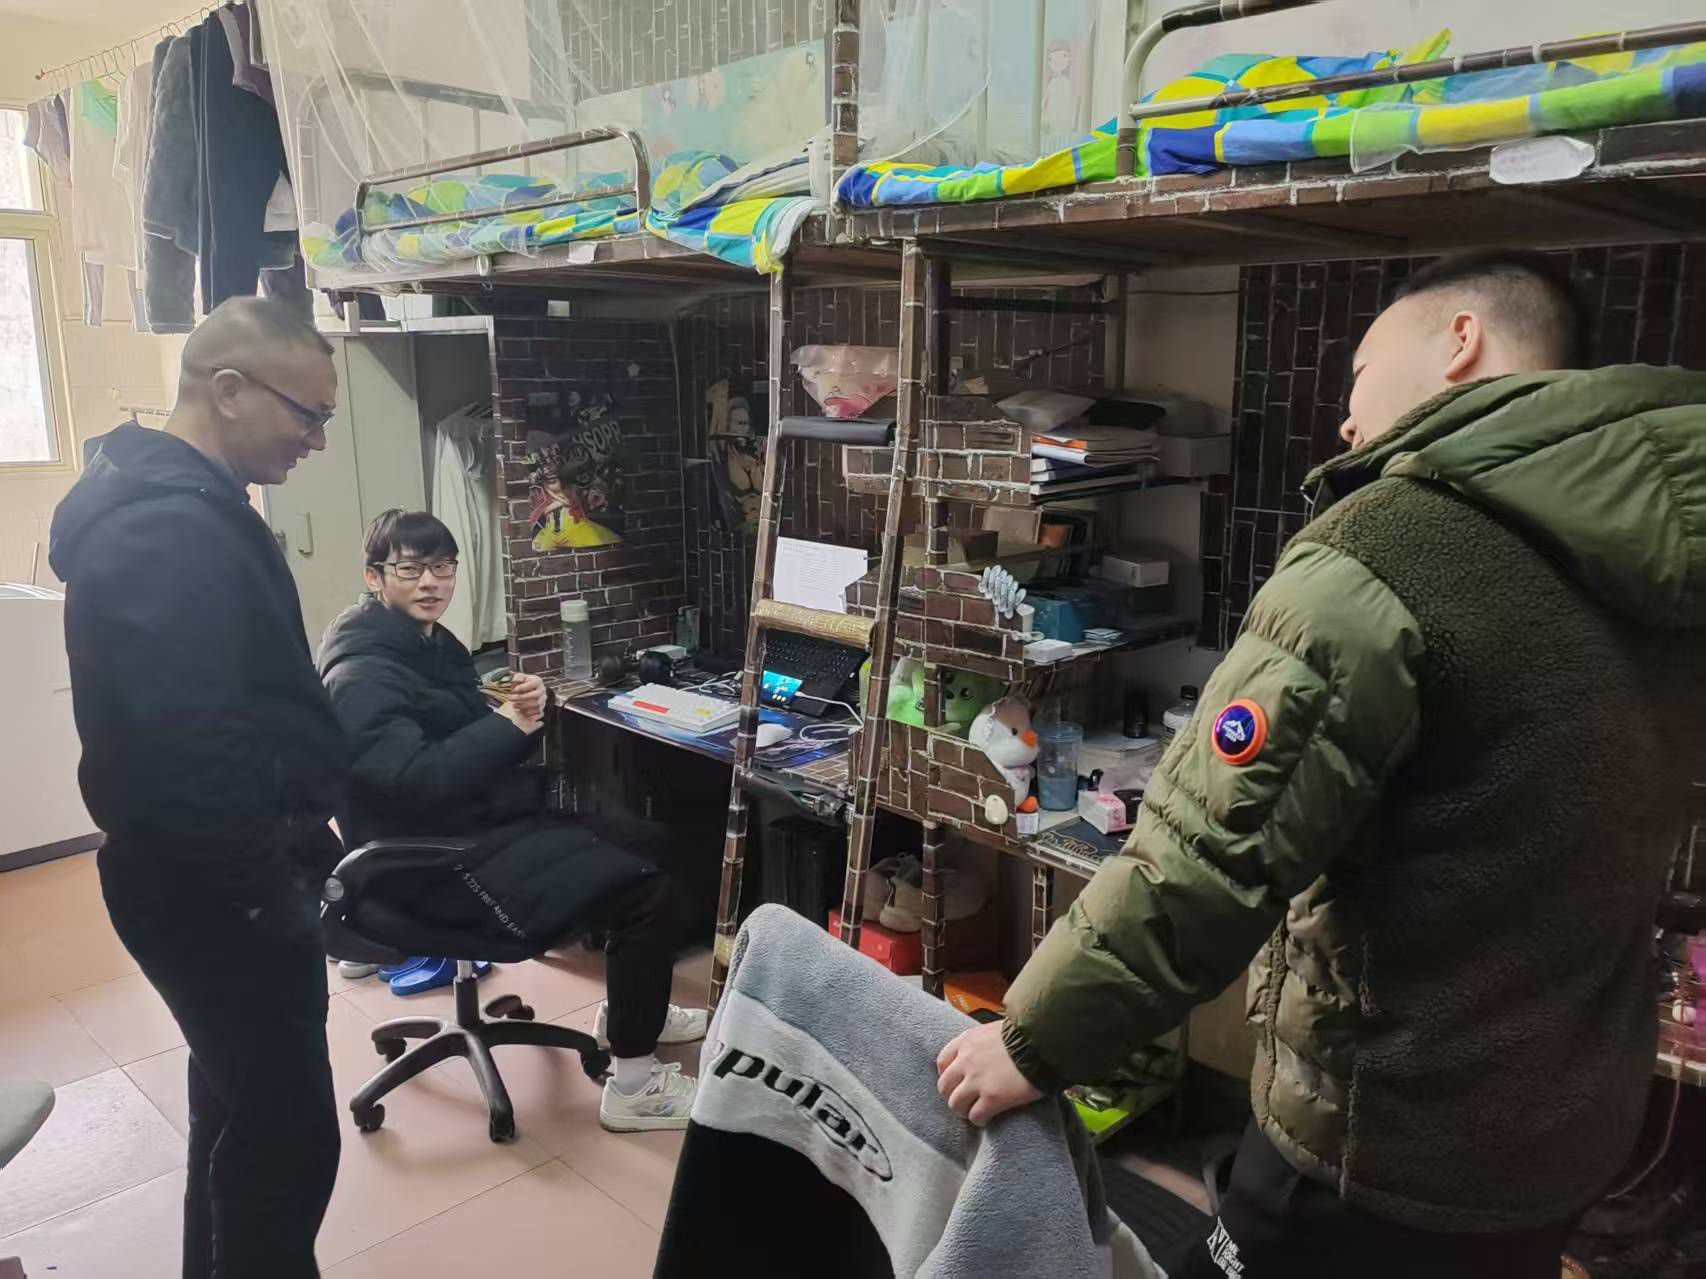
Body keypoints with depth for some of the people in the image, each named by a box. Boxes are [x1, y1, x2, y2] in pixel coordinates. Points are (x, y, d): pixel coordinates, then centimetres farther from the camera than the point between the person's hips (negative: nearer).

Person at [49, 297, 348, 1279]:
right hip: (221, 892, -11)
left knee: (239, 1105, 25)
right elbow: (195, 755, -30)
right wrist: (270, 890, -18)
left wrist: (286, 849, 18)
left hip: (218, 878, 11)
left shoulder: (175, 504, 10)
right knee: (288, 1134, 3)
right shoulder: (168, 534, -25)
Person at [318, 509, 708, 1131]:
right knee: (646, 887, -15)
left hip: (486, 819, 10)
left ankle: (629, 1009, 27)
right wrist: (509, 723, -23)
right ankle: (633, 1086, -5)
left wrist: (526, 703, -11)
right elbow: (419, 782, -34)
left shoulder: (432, 641, 10)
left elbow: (478, 743, 11)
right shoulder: (361, 677, -20)